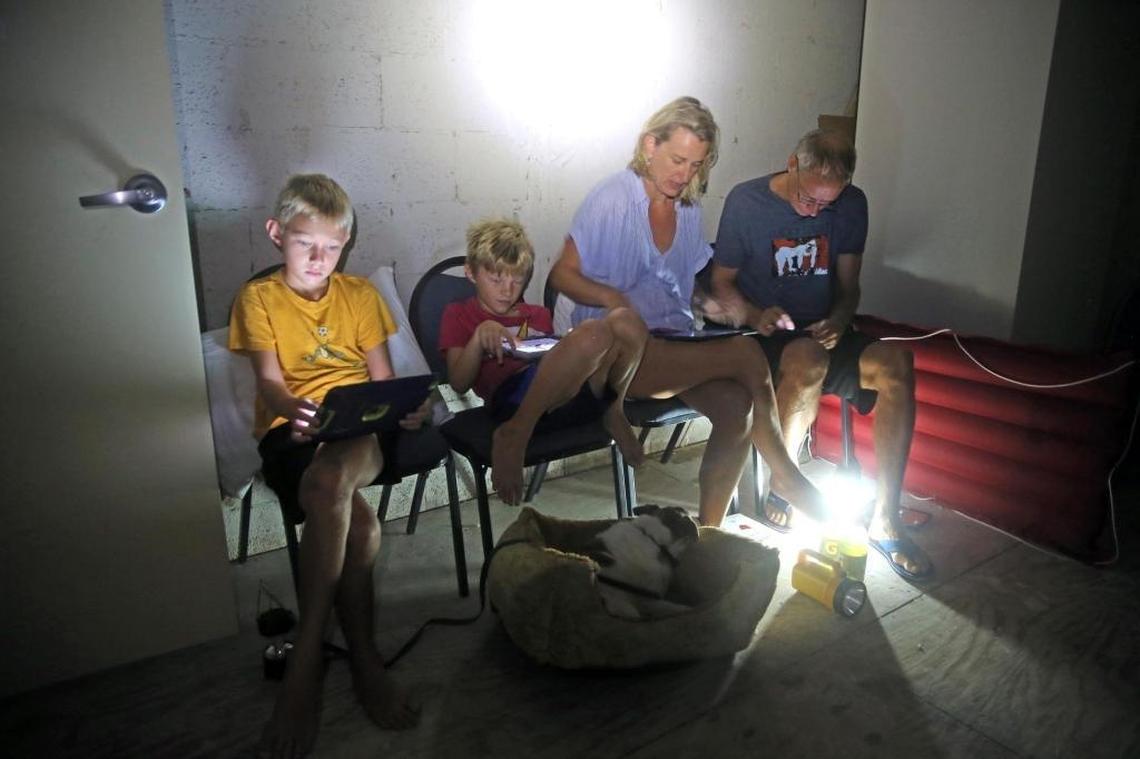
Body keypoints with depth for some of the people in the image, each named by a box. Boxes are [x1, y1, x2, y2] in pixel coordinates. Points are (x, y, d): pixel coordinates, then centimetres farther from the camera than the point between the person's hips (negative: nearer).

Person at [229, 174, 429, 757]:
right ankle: (363, 659, -19)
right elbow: (270, 381, -2)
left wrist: (404, 409, -12)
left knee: (329, 481, -36)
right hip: (292, 429, -1)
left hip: (361, 426, 1)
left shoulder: (360, 294, 19)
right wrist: (291, 409, -27)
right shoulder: (259, 298, 12)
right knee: (358, 521, -33)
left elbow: (382, 377, 12)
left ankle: (307, 659, -28)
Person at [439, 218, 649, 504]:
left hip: (575, 392, 5)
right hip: (512, 395, -5)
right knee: (595, 332, -33)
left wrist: (570, 347, 5)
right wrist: (479, 337, -8)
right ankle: (515, 433, -30)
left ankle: (612, 410, -2)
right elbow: (459, 383, 8)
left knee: (626, 320, -20)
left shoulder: (538, 315, 34)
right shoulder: (459, 315, 21)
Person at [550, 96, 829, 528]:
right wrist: (611, 297, -23)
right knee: (746, 355, -23)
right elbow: (562, 275, -4)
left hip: (676, 343, 6)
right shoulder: (611, 199, -4)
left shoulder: (688, 209, 15)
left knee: (737, 405, -24)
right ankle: (783, 474, -4)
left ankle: (709, 529, -10)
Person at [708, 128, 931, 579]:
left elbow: (848, 286, 9)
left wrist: (838, 321, -13)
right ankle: (780, 487, -14)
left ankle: (885, 519, -20)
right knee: (808, 360, -39)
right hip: (765, 337, -4)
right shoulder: (745, 202, -7)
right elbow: (721, 283, -2)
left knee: (895, 361, -26)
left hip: (823, 333, 4)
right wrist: (755, 316, -22)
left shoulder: (851, 204, 4)